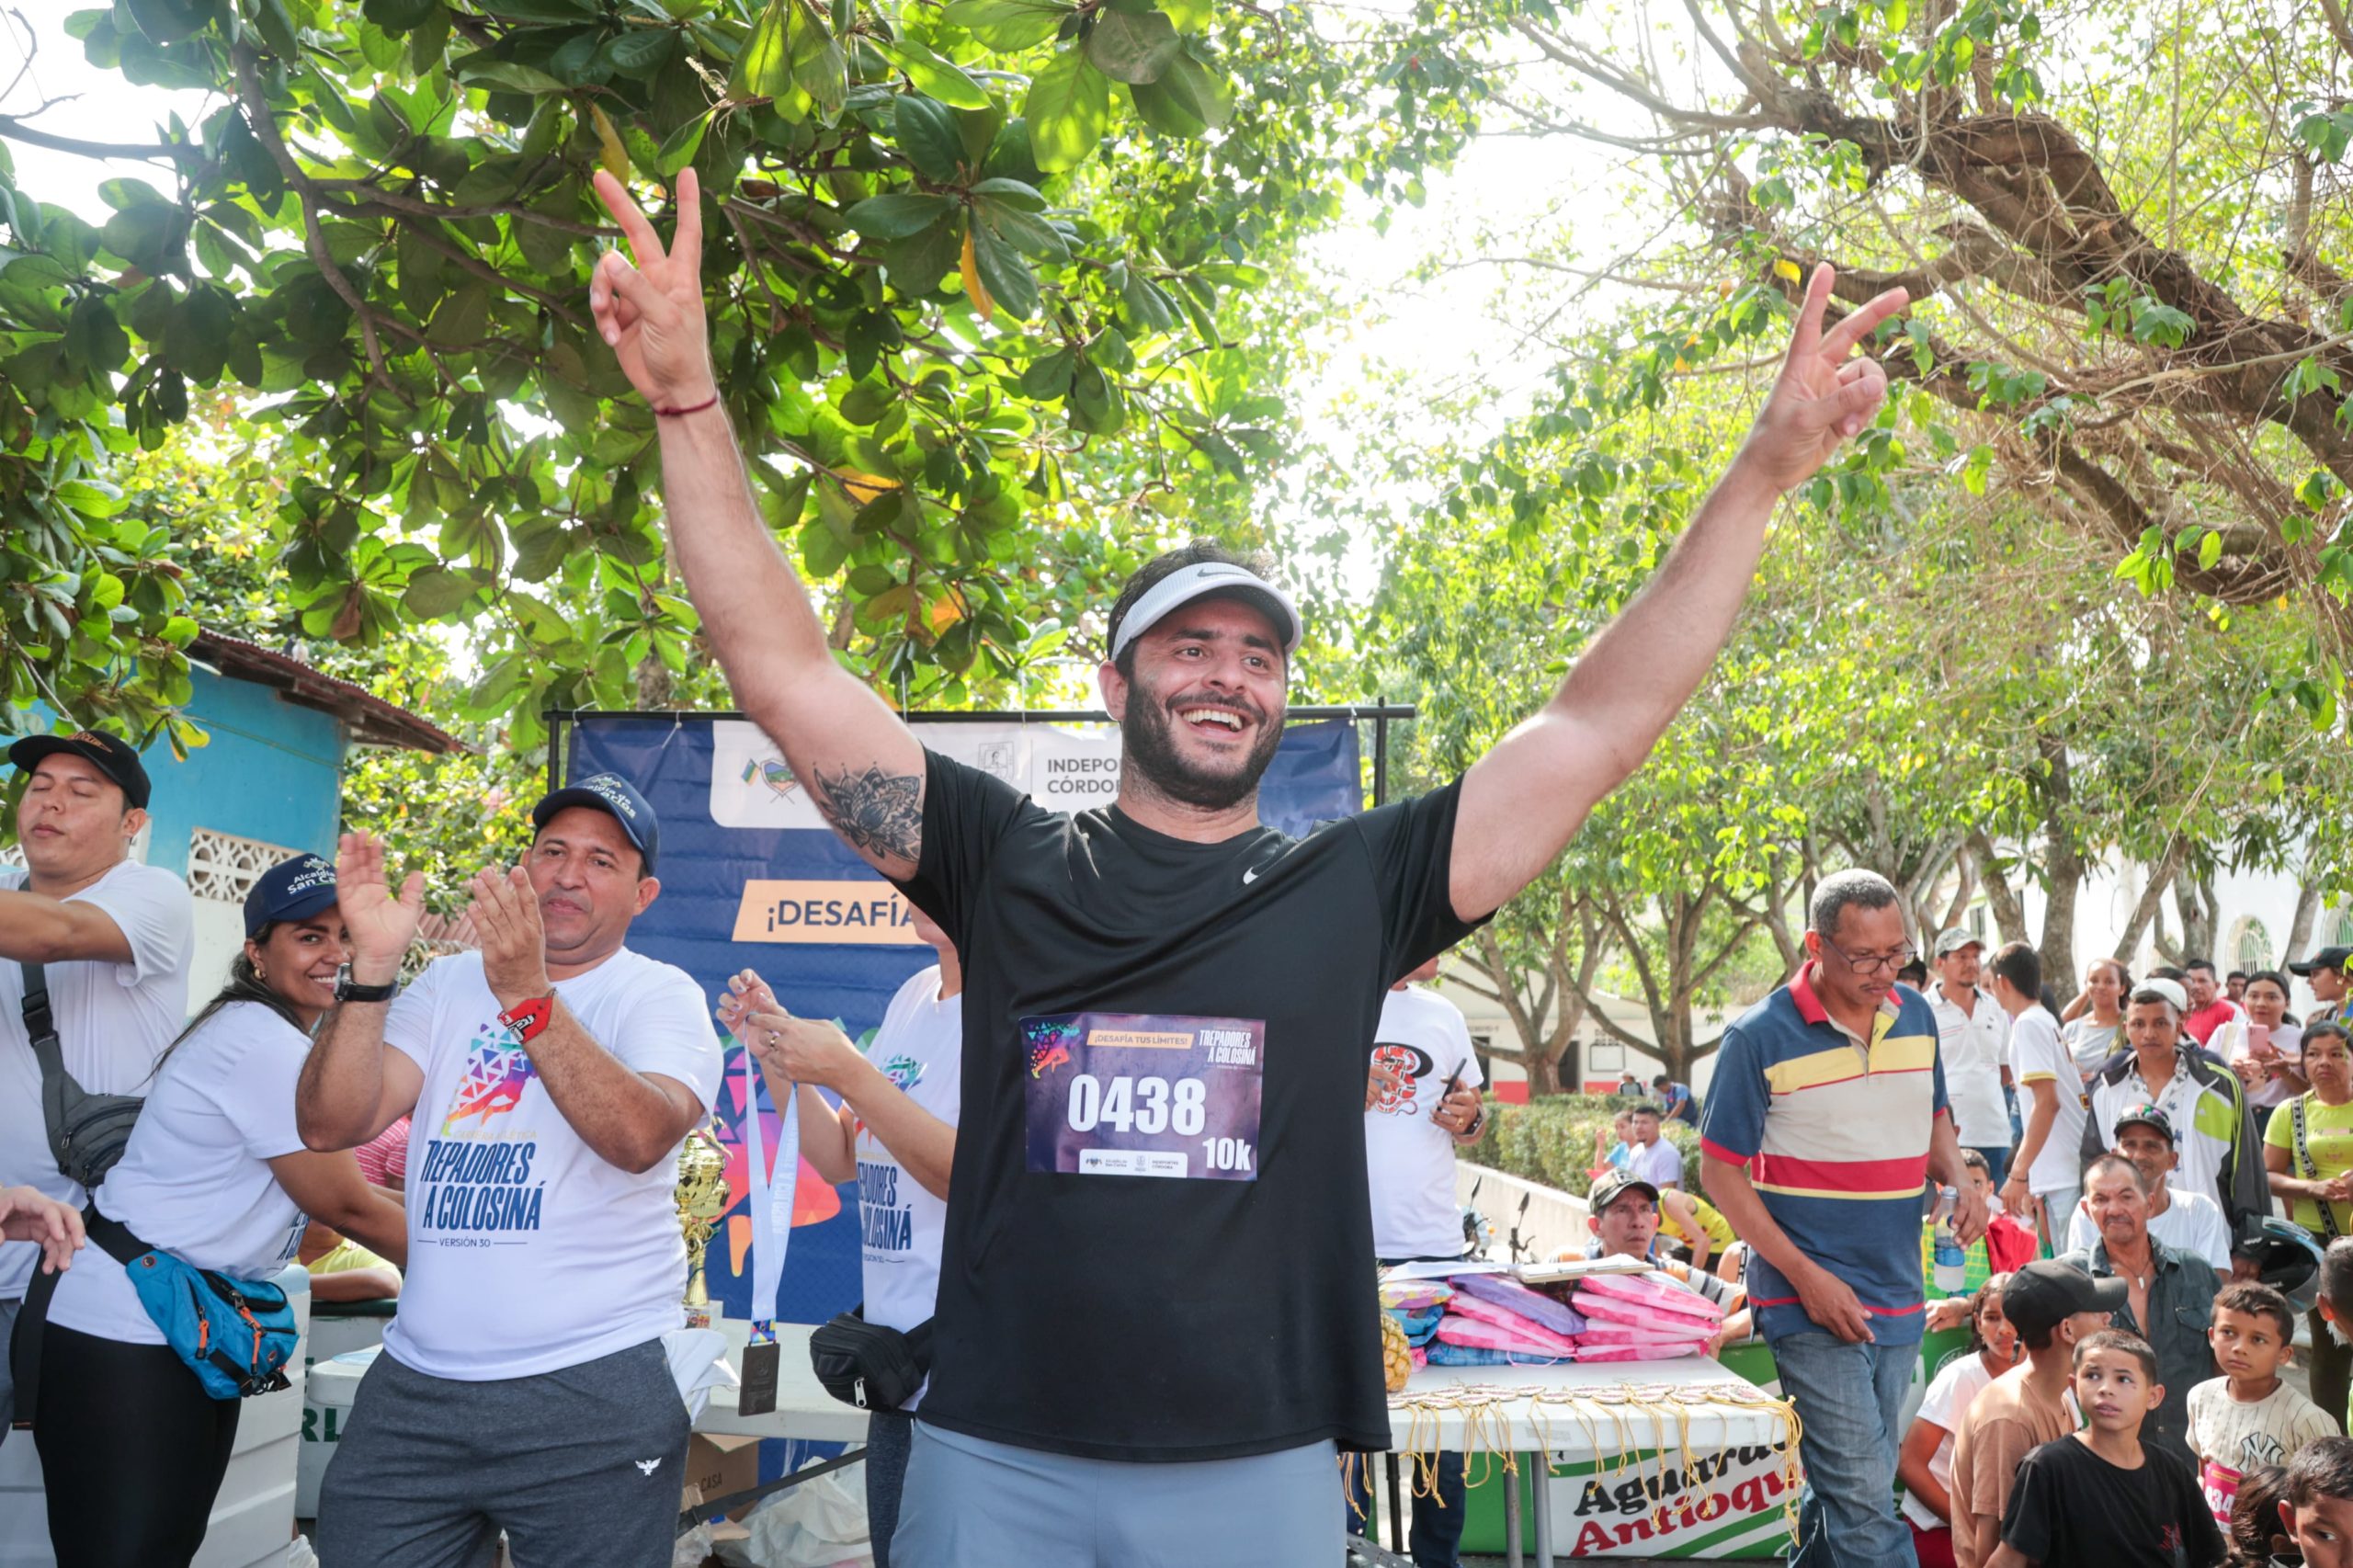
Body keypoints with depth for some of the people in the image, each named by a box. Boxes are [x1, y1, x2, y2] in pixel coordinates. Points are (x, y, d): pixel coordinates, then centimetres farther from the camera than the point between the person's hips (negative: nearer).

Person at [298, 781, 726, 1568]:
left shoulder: (662, 995, -2)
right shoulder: (449, 985, 10)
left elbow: (640, 1138, -22)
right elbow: (330, 1125, -3)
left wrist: (527, 998, -30)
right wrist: (372, 966, -15)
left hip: (592, 1390, -3)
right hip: (416, 1381, 4)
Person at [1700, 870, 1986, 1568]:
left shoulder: (1917, 1017, 6)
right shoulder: (1761, 1036, -11)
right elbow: (1721, 1170, -8)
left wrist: (1959, 1182, -1)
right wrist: (1807, 1277, -15)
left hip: (1898, 1295, 6)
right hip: (1812, 1298, -6)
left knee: (1848, 1486, 15)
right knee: (1864, 1496, -9)